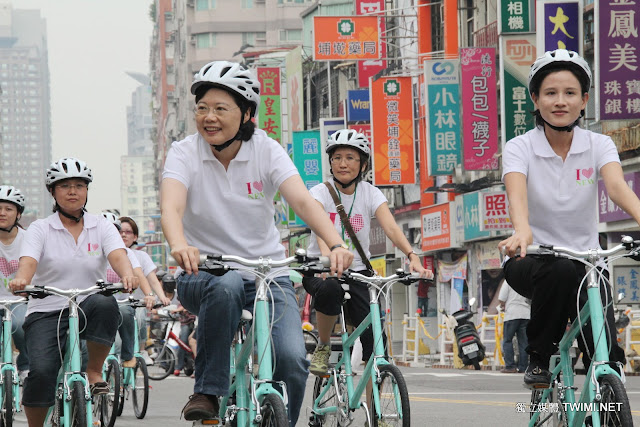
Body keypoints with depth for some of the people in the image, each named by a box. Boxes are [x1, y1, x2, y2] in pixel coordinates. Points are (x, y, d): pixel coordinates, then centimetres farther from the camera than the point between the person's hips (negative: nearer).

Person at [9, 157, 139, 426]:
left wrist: (127, 274, -36)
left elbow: (117, 255, -11)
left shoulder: (101, 227, 7)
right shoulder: (40, 229, 2)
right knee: (41, 371, -25)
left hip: (88, 311, 1)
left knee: (105, 304, -35)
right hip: (47, 312, -1)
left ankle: (95, 373, -14)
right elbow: (28, 261, -15)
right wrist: (21, 279, -40)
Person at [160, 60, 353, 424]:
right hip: (204, 275, -1)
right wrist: (180, 246, -48)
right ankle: (208, 392, -22)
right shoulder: (185, 153, -7)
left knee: (292, 360, -22)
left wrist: (336, 245, -39)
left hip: (268, 274, 1)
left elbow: (303, 200, -20)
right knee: (227, 286, -38)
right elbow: (172, 206, -25)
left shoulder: (267, 151, -5)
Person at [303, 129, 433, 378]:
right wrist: (327, 255, -50)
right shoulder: (321, 192, -7)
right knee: (329, 289, -39)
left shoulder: (370, 193, -1)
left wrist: (413, 257, -36)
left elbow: (391, 228, -17)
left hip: (358, 271, 2)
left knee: (375, 338, -19)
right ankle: (322, 347, -13)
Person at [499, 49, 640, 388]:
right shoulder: (520, 148, -8)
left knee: (606, 357, -19)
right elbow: (517, 194, -27)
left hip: (585, 262, 1)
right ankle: (538, 358, -15)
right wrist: (523, 231, -50)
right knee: (560, 272, -37)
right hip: (531, 262, -1)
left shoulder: (599, 146, -3)